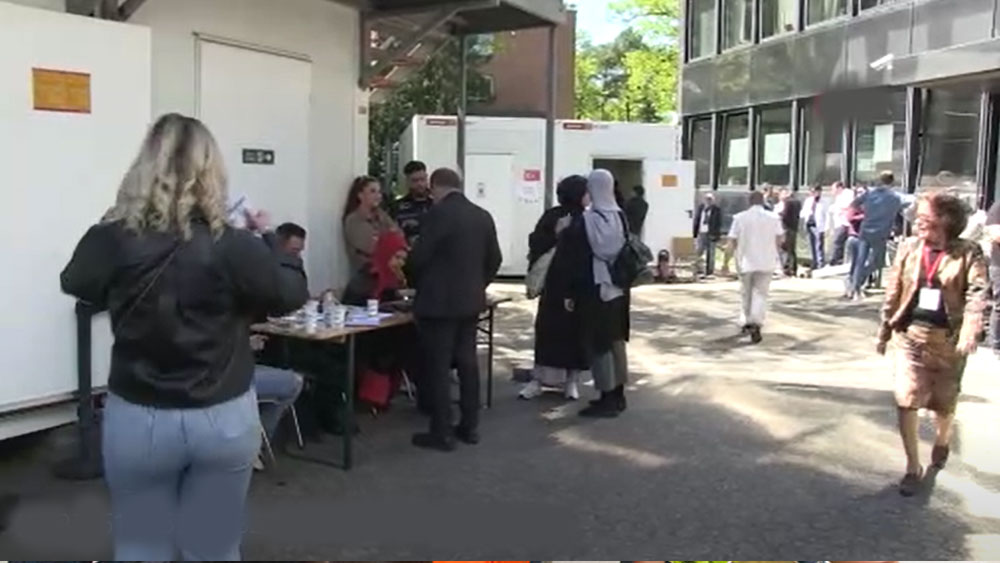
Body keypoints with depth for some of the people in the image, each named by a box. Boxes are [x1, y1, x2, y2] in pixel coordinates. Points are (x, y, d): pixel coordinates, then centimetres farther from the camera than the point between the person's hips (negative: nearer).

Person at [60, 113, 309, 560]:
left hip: (136, 419, 1)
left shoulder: (111, 240, -12)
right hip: (223, 418, -1)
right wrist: (266, 238, 10)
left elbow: (75, 283, 10)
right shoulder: (231, 247, -17)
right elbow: (293, 294, -2)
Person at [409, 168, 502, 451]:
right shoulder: (483, 215, 6)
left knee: (438, 367, -1)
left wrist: (418, 284, 8)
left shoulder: (438, 213, -13)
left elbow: (419, 257, -12)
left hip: (439, 301, -7)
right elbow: (494, 259, 10)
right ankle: (470, 426, 20)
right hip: (471, 300, 7)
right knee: (467, 362, 13)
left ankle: (442, 433, 3)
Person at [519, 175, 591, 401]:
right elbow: (536, 245, -8)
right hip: (555, 282, -2)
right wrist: (555, 233, -19)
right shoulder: (552, 216, -2)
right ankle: (538, 379, 11)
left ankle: (571, 380, 18)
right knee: (548, 328, 1)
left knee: (576, 330, 5)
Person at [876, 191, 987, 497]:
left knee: (944, 402, 16)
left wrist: (970, 332, -31)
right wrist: (885, 327, 10)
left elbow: (977, 292, -18)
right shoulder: (908, 247, 1)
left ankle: (942, 440, 49)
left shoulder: (968, 253, -8)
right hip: (911, 333, 2)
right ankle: (913, 467, 7)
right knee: (906, 400, -6)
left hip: (948, 338, -1)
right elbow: (894, 290, 7)